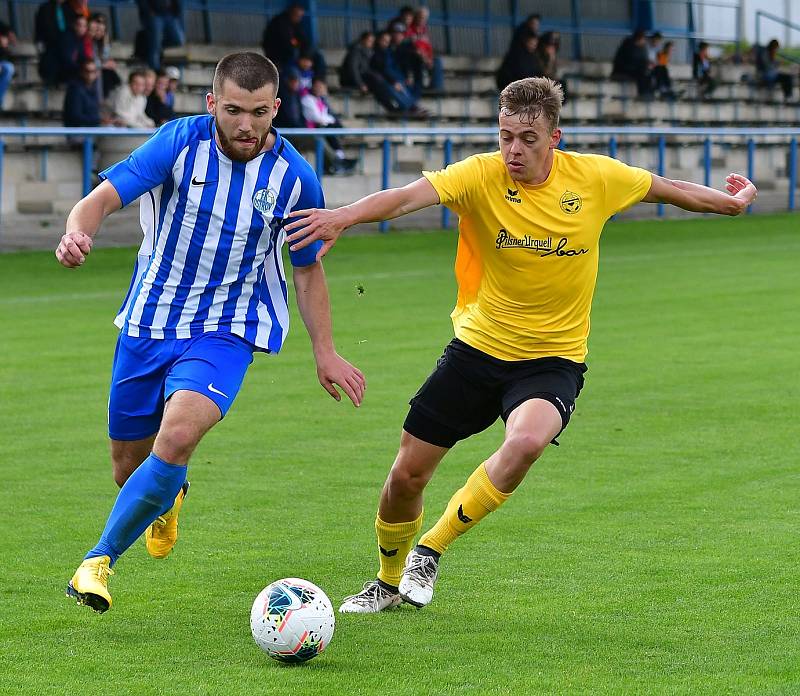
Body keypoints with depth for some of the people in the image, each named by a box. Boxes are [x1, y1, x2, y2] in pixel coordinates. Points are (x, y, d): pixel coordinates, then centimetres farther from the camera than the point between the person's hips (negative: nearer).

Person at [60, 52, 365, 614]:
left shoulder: (294, 177, -6)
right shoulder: (181, 142, -11)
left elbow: (308, 268, 8)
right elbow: (104, 196, -19)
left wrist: (326, 352, 4)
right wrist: (79, 231, -43)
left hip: (225, 331, -1)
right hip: (149, 322, 1)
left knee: (178, 437, -28)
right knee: (130, 467, 11)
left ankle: (100, 559, -14)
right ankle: (168, 497, 51)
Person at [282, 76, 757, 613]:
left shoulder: (595, 177, -9)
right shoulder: (481, 176, -16)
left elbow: (669, 189, 11)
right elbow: (411, 195, -35)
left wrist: (729, 202, 22)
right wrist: (345, 216, -52)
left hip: (554, 358, -1)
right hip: (477, 347, 1)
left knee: (526, 442, -33)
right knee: (406, 475, 4)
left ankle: (430, 551, -12)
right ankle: (389, 582, 36)